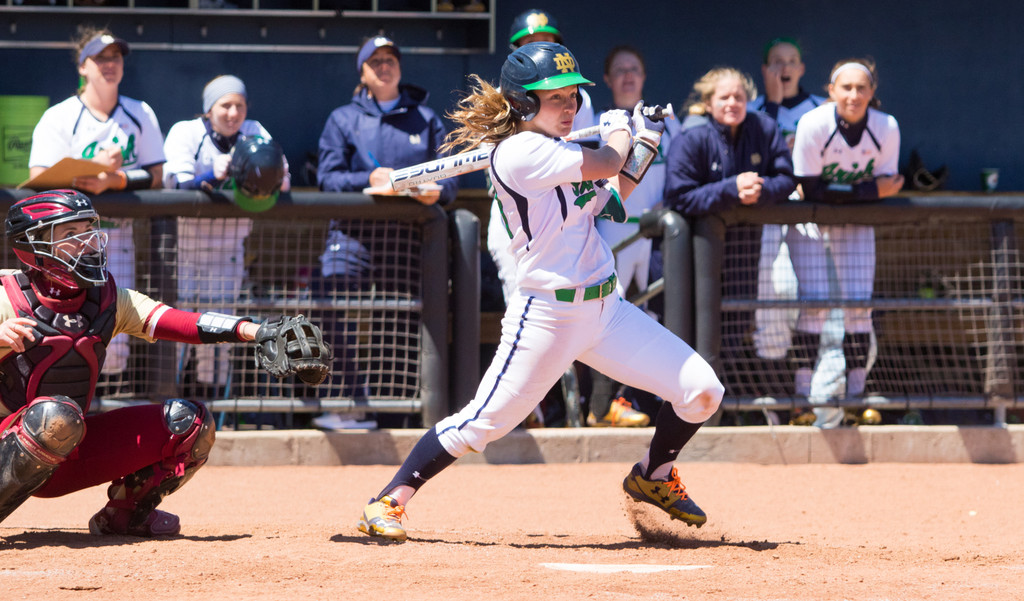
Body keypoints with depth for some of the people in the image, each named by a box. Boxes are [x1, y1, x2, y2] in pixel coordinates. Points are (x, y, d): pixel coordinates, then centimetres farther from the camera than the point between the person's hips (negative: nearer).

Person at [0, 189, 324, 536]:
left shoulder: (110, 300, 3)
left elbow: (185, 325, -9)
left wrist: (257, 333, -23)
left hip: (70, 449, 6)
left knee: (189, 422, -2)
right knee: (57, 414, -39)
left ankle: (123, 515, 12)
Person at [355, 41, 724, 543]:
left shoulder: (558, 154, 13)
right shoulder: (519, 152, -16)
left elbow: (610, 204, 24)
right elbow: (606, 164, -14)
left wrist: (642, 146, 14)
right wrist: (618, 129, 8)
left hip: (606, 309, 8)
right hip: (546, 314, -8)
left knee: (702, 391, 1)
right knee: (482, 423, -7)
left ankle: (652, 478, 25)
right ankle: (388, 502, 8)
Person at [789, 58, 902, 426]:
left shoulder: (886, 128, -16)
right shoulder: (813, 125, -24)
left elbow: (886, 187, -11)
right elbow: (811, 190, -25)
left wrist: (840, 194, -23)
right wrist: (871, 191, -27)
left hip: (857, 221, 3)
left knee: (859, 303, -4)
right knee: (814, 302, -13)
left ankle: (856, 393, 2)